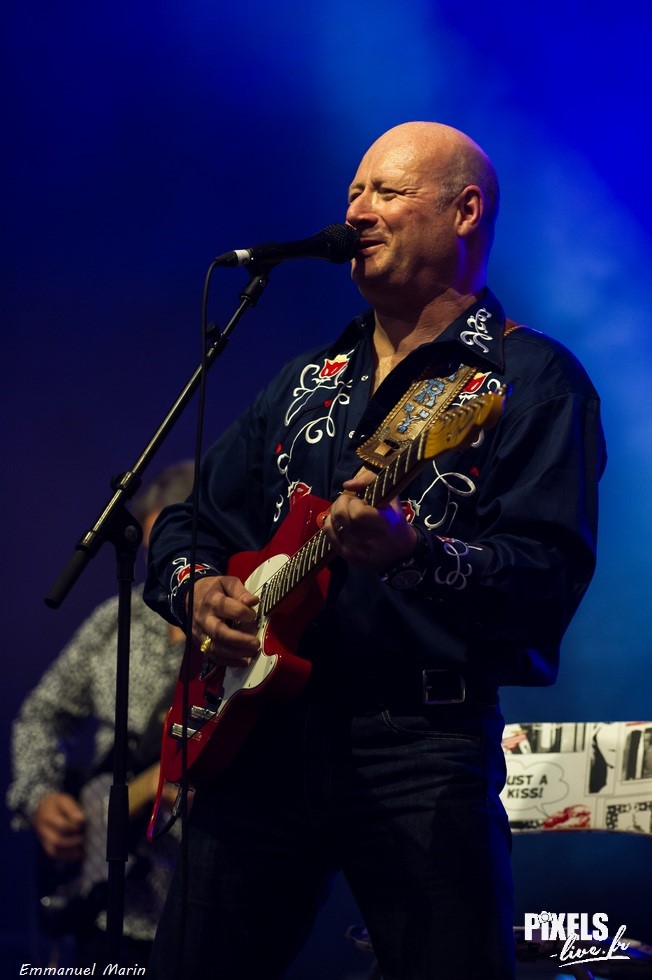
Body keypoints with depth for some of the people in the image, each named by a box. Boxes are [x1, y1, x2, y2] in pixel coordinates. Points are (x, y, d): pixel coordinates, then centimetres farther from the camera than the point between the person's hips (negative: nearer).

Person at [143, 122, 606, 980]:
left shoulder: (530, 379, -1)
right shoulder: (308, 382, 20)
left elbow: (551, 576, -14)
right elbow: (187, 523, 22)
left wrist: (411, 554, -31)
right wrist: (197, 586, -1)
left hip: (421, 747, -5)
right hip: (261, 732, 6)